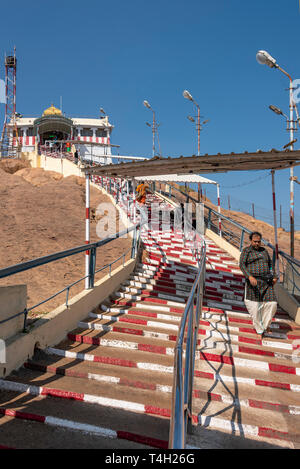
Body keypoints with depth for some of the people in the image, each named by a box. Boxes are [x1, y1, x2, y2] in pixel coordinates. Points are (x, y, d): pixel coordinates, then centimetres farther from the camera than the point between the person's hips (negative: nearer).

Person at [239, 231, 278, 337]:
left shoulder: (264, 251, 16)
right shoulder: (246, 251, 0)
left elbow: (270, 264, 26)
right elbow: (242, 265, -11)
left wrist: (274, 277, 13)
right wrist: (250, 276, -25)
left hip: (266, 282, 4)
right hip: (253, 281, -4)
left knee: (272, 304, -4)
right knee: (254, 306, -3)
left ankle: (264, 327, 15)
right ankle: (259, 330, 15)